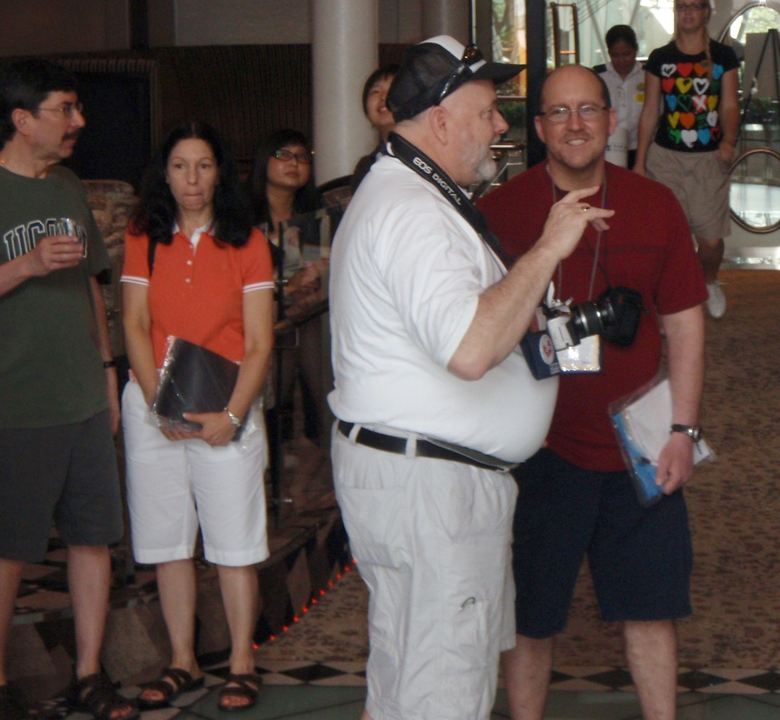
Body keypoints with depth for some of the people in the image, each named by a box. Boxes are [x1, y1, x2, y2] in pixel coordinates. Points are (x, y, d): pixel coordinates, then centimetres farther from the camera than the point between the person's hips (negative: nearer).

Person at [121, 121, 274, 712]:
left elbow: (259, 344, -1)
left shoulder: (247, 242, 2)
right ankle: (183, 663, 17)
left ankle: (242, 664, 9)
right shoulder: (143, 240, 8)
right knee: (168, 541, 6)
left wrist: (232, 414, -13)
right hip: (154, 405, 2)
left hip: (227, 404, -2)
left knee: (234, 542, -2)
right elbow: (135, 327, 3)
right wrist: (158, 404, -9)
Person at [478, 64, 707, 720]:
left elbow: (684, 322, 6)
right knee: (531, 613, 8)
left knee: (652, 604, 11)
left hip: (637, 447, 3)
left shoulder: (655, 205, 3)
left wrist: (683, 429, 0)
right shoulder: (501, 210, -5)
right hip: (538, 446, -2)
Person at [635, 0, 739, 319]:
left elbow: (729, 105, -2)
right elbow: (650, 113, 7)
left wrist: (728, 139, -22)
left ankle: (710, 281, 33)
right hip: (666, 157, 0)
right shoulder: (660, 58, 4)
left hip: (709, 158, 0)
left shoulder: (723, 57, 3)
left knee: (711, 239, 1)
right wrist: (640, 162, 5)